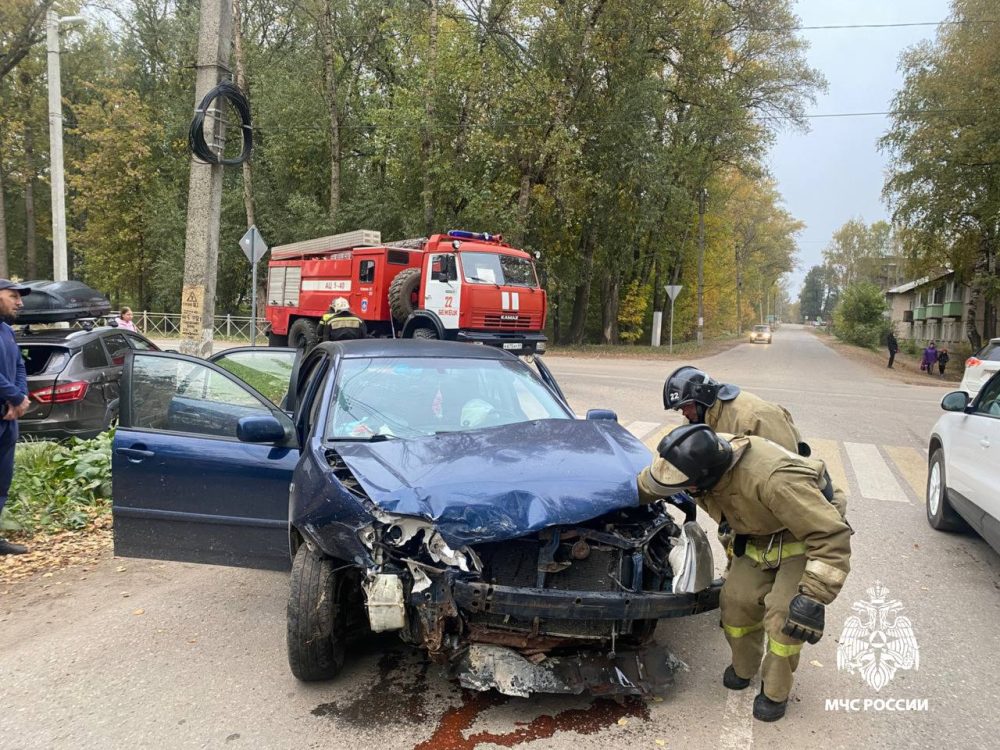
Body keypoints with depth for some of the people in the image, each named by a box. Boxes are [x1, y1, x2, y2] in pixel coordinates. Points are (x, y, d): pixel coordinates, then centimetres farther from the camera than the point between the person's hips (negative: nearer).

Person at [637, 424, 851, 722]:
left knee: (783, 617, -12)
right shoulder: (706, 455, -24)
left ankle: (775, 693, 13)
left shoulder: (773, 480, -45)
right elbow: (646, 483, -2)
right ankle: (743, 670, 29)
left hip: (808, 536, -6)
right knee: (737, 601, 2)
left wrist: (813, 598, -42)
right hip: (759, 538, 6)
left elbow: (832, 535, -40)